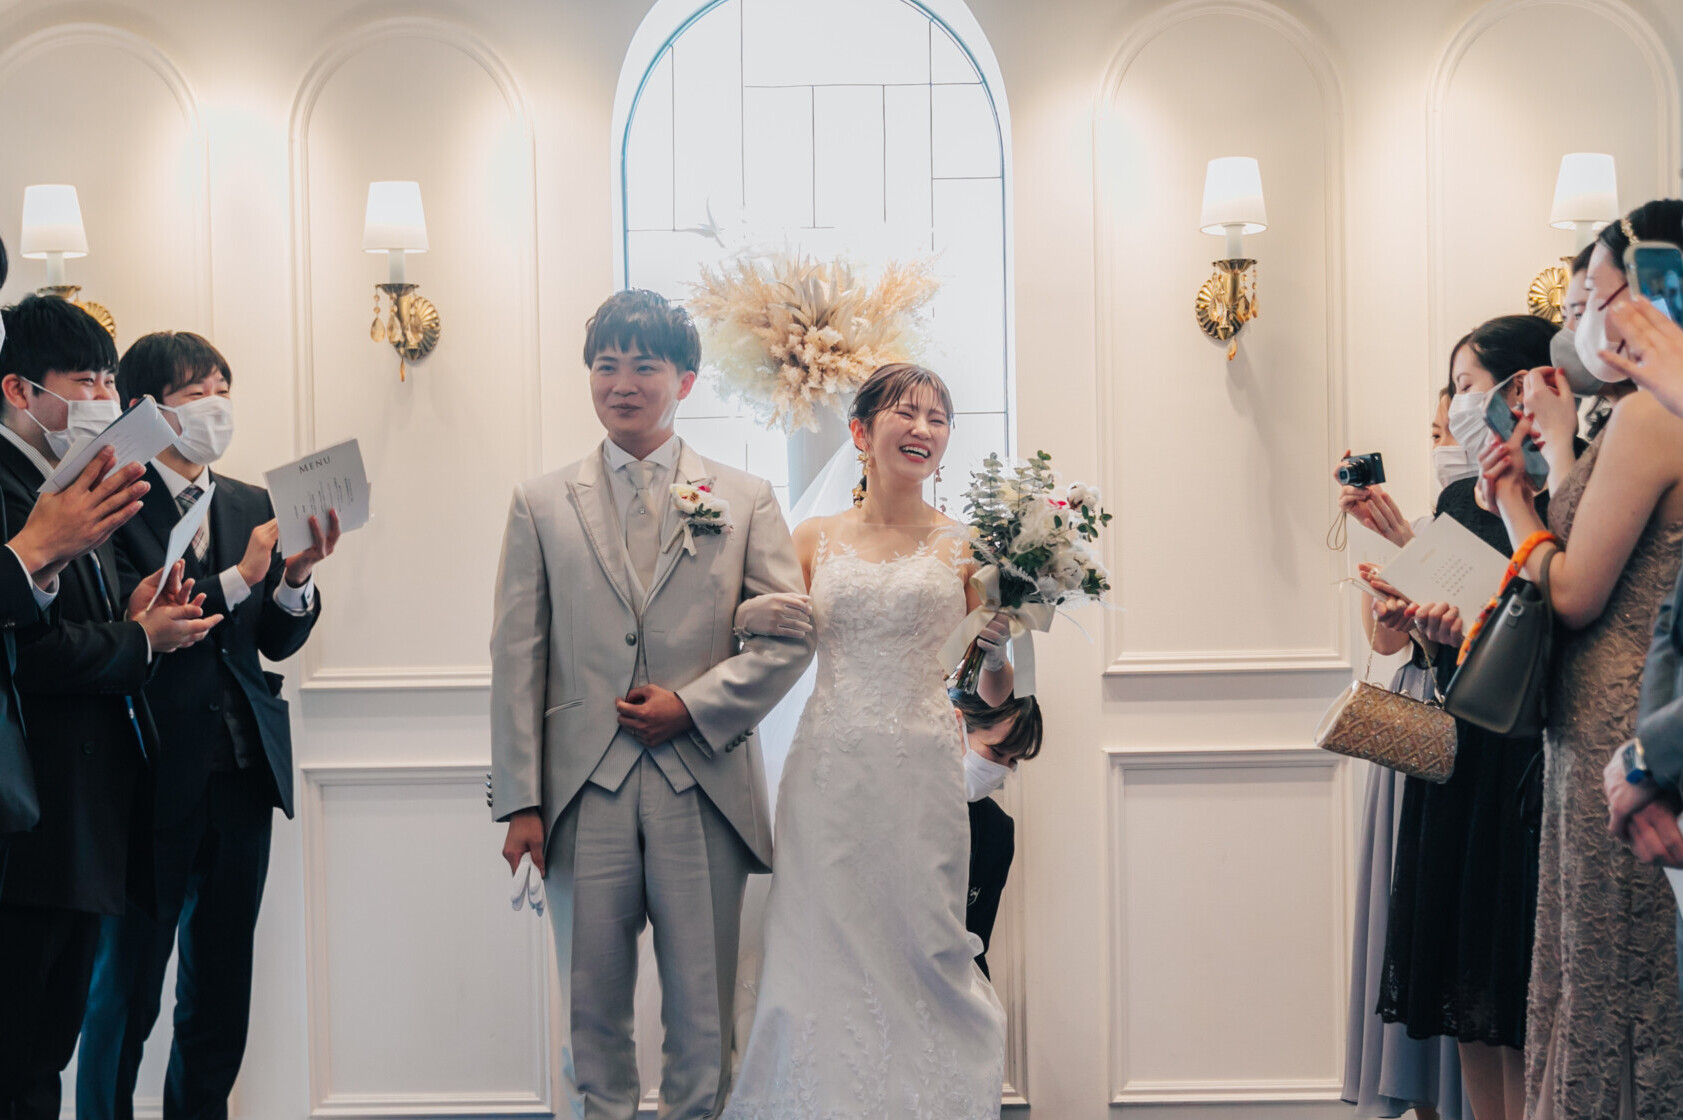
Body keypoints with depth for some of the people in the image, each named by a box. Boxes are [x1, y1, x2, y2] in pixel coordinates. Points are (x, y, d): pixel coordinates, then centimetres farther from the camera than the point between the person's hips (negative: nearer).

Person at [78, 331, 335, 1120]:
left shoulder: (253, 506, 12)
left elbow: (279, 642, 9)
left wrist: (298, 575, -10)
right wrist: (240, 577, -20)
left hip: (241, 774, 6)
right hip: (154, 779, -6)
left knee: (220, 989, 13)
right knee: (125, 987, 3)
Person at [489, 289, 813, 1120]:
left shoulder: (745, 500, 8)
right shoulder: (541, 504, 9)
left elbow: (789, 636, 4)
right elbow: (517, 658, 5)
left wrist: (693, 706, -9)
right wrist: (520, 801, -2)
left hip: (703, 789, 0)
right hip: (586, 793, 1)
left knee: (702, 1007, 4)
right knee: (593, 1002, 7)